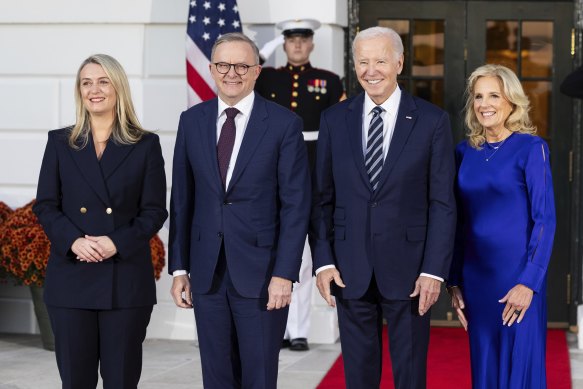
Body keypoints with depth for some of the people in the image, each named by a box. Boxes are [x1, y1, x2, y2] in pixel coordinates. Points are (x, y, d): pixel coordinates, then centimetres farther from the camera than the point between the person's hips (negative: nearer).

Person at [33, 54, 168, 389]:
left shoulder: (145, 145, 4)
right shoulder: (60, 142, 9)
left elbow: (155, 211, 1)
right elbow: (45, 205, 6)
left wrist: (117, 243, -15)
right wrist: (73, 241, -12)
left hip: (126, 280, -1)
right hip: (71, 277, 1)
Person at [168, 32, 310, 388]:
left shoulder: (284, 123, -5)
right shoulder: (192, 121, 6)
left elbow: (295, 204, -7)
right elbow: (182, 199, 9)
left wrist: (284, 274, -12)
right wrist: (179, 268, 6)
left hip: (261, 271, -3)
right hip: (207, 272, 3)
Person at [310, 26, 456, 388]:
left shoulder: (432, 120, -3)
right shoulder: (334, 119, 4)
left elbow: (443, 203, -4)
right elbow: (322, 197, 5)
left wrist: (434, 270, -9)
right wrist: (323, 261, -3)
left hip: (408, 268, -2)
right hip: (350, 269, 2)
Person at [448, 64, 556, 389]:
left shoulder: (531, 148, -6)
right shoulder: (464, 152, 8)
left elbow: (545, 219, -10)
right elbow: (459, 222, 11)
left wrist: (529, 282, -16)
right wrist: (454, 281, 7)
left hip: (517, 275, -5)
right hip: (476, 276, 5)